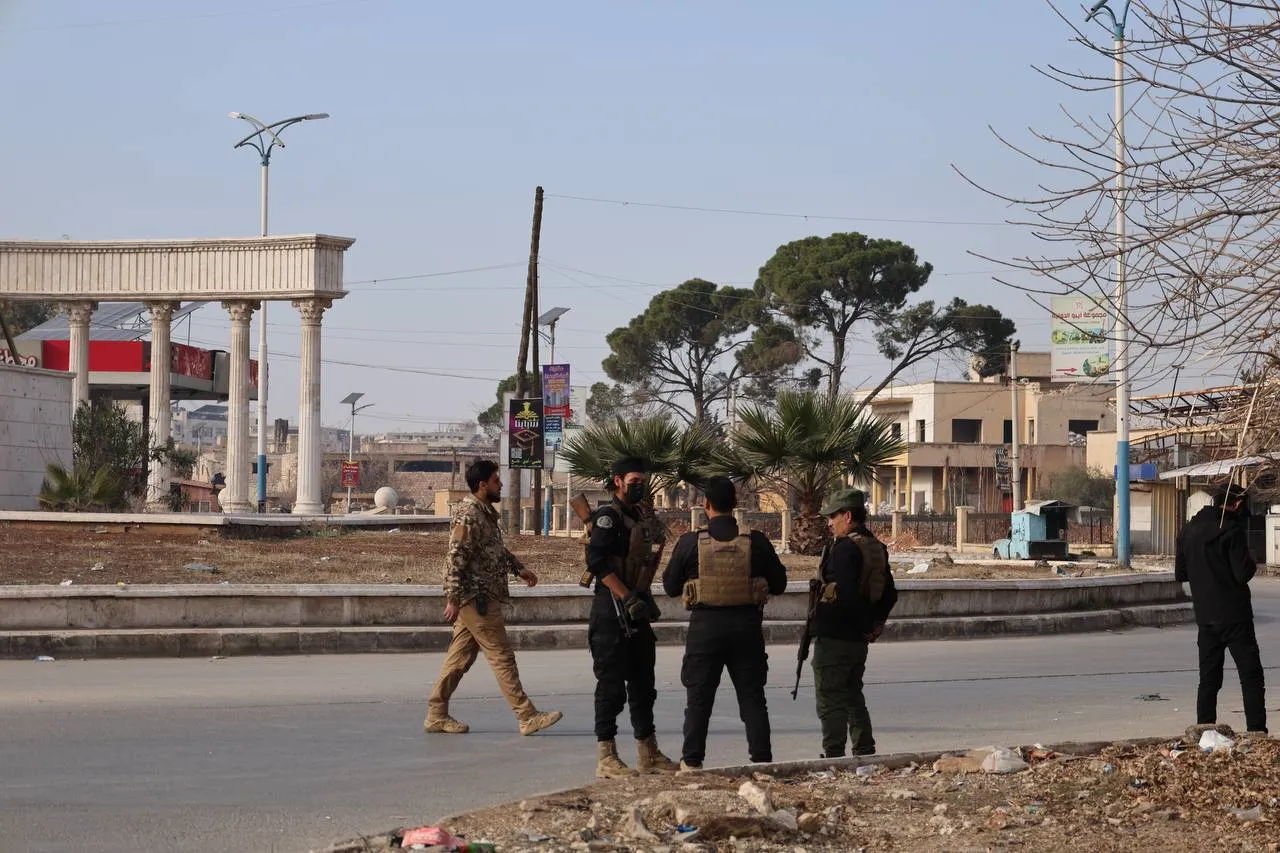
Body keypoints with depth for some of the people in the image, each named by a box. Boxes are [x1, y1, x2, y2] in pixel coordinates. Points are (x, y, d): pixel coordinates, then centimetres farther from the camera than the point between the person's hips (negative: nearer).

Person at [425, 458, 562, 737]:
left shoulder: (485, 513, 15)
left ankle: (436, 715, 14)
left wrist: (519, 569, 20)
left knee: (461, 657, 11)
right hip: (476, 598, -10)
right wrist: (453, 599, -22)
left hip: (482, 597, 10)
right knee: (502, 657, -7)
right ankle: (527, 717, -4)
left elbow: (497, 549, 29)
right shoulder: (468, 515, -17)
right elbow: (456, 559, -20)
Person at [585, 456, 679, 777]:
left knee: (643, 685, 13)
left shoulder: (638, 517, 17)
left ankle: (648, 754, 21)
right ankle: (606, 757, -1)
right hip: (612, 613, -9)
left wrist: (647, 601, 18)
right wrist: (628, 599, -24)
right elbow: (597, 561, -22)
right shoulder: (609, 516, -12)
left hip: (636, 611, 9)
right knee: (611, 686, -5)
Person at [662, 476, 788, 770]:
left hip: (705, 625, -1)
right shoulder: (756, 541, -4)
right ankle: (762, 760, 8)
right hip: (747, 625, 1)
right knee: (752, 697, 9)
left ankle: (691, 762, 9)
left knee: (699, 698, 8)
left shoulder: (690, 542, -7)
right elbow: (779, 585, 5)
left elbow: (670, 586, 2)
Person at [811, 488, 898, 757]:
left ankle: (834, 757, -6)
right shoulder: (877, 548, 12)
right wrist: (876, 623, 11)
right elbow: (889, 595, 17)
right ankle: (865, 753, 21)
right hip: (858, 639, 9)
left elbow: (846, 595, -24)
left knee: (831, 702, -4)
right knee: (853, 697, 19)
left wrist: (867, 624, -12)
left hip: (833, 637, -9)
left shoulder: (844, 548, -17)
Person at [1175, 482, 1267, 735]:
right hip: (1234, 615, -6)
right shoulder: (1231, 530, -13)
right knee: (1251, 675, -1)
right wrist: (1251, 564, 3)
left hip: (1205, 616, 6)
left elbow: (1180, 574, 13)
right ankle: (1257, 731, -6)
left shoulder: (1190, 530, 9)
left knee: (1209, 678, 11)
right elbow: (1243, 573, -17)